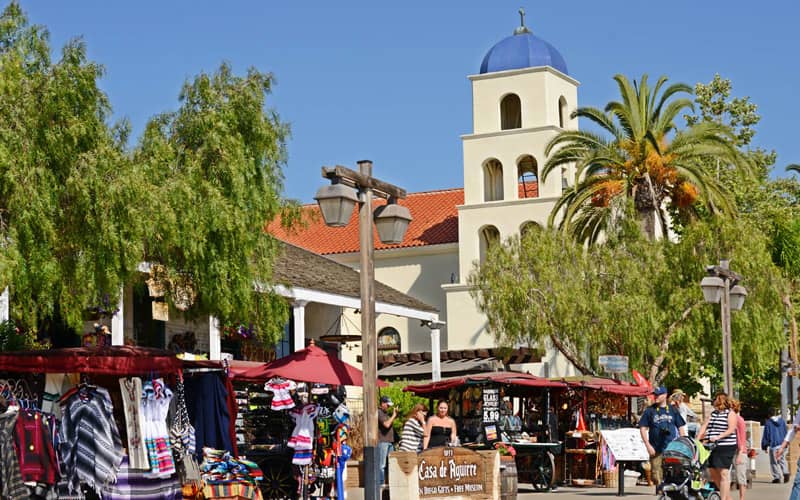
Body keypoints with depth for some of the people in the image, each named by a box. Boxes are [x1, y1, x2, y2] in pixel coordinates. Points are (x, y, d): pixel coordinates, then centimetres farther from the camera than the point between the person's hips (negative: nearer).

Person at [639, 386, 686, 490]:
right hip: (656, 450, -1)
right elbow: (643, 428, 3)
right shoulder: (650, 410, 6)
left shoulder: (673, 410, 10)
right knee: (657, 474, -3)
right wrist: (648, 446, -5)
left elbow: (681, 427, 14)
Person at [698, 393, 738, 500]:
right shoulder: (713, 413, 20)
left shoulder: (730, 414, -1)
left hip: (726, 447, -7)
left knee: (723, 473, -9)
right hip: (712, 447, 7)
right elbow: (704, 427, 13)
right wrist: (697, 439, 0)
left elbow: (731, 430, -12)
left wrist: (718, 437, -23)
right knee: (713, 473, 7)